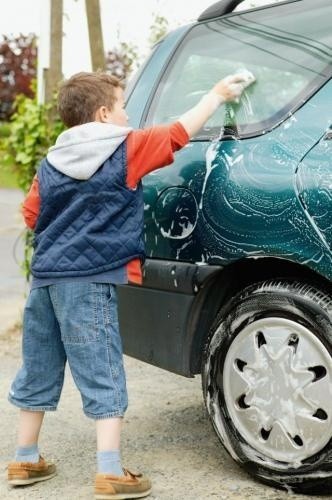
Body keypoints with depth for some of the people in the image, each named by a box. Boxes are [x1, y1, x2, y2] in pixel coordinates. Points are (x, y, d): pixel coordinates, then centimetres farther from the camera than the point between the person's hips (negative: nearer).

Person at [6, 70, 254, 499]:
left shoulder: (50, 163, 10)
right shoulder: (128, 151, -5)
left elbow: (31, 215, 12)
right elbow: (179, 132, 4)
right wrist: (217, 94, 17)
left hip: (44, 278, 7)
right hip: (89, 283, -6)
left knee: (38, 373, 16)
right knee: (103, 379, -1)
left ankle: (25, 460, 28)